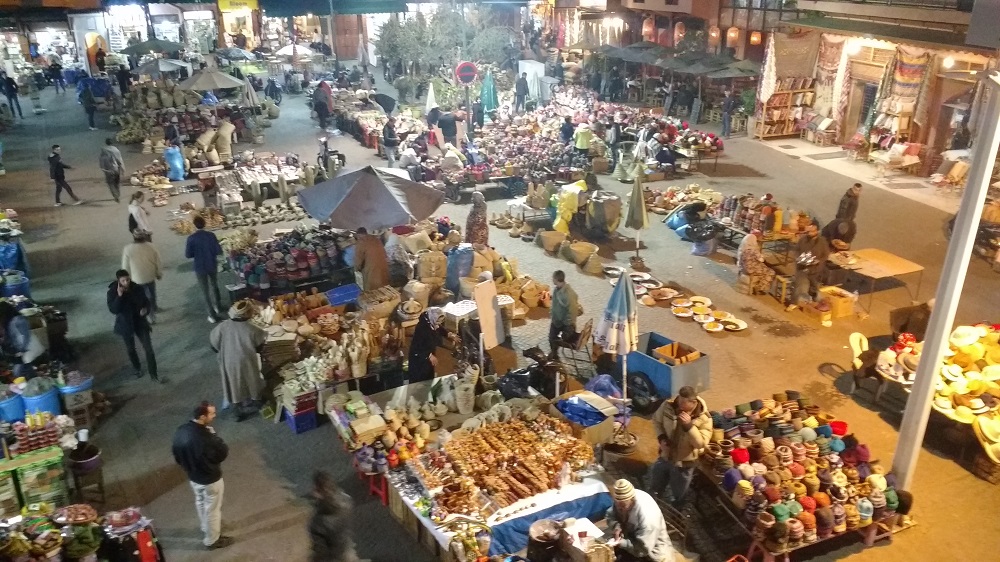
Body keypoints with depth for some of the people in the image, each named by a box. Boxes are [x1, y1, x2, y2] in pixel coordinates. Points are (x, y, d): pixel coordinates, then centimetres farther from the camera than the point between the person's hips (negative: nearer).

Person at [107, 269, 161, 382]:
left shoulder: (137, 288, -10)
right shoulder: (112, 292, -14)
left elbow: (146, 302, 0)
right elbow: (113, 310, -22)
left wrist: (146, 310, -23)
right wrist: (119, 296, -33)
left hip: (140, 322, 0)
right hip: (125, 324, 0)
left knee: (148, 348, -5)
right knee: (130, 349, 18)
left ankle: (153, 374, 5)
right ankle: (137, 368, 45)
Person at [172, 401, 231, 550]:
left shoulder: (180, 431, -14)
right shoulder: (206, 438, -37)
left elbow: (177, 457, 1)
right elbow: (223, 453, -19)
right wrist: (213, 435, -11)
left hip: (193, 477, 7)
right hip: (210, 479, -7)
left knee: (201, 503, 30)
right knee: (212, 509, 16)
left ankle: (206, 528, 55)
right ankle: (212, 540, 35)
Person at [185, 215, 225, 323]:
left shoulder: (191, 238, -14)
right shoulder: (211, 235, -11)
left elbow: (188, 255, -11)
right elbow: (219, 251, -10)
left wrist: (197, 253, 8)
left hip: (200, 268, -2)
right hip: (212, 266, 2)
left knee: (205, 291, 9)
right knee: (215, 287, 25)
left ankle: (212, 314, 11)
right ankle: (219, 308, 37)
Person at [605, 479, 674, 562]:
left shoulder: (647, 516, -35)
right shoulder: (620, 500, -17)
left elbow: (643, 549, -30)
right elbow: (610, 516, -2)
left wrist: (620, 543, -34)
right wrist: (616, 527, -21)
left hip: (650, 550, -6)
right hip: (631, 535, 6)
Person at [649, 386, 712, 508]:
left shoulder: (704, 419, -25)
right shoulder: (668, 405, -19)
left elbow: (701, 443, -28)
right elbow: (656, 419, 0)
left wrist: (689, 425, -40)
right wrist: (662, 438, -15)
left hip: (684, 463, -3)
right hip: (665, 456, 3)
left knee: (676, 499, 20)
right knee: (654, 491, 26)